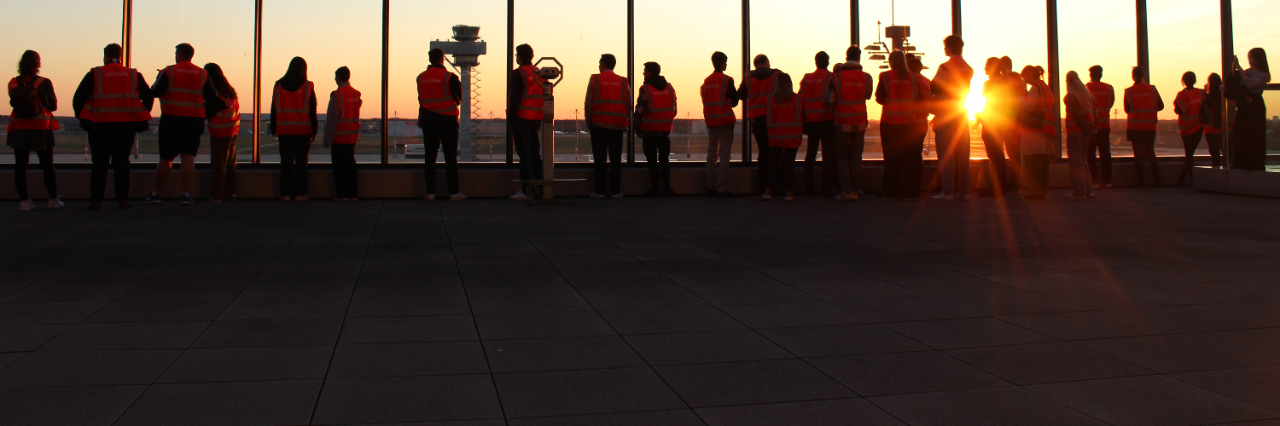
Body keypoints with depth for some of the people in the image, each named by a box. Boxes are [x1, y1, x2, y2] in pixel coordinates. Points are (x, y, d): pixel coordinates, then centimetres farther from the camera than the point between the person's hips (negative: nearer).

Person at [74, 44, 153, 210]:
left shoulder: (94, 74, 1)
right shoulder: (134, 75, 7)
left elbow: (78, 98, -4)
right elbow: (148, 97, 5)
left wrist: (81, 116, 8)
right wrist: (141, 117, 13)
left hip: (100, 125, -1)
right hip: (126, 126, 1)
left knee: (99, 163, 5)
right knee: (122, 162, 8)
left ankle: (96, 201, 4)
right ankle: (123, 200, 3)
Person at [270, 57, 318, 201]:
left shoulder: (279, 85, 2)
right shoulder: (307, 86, -5)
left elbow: (274, 109, 6)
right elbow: (312, 110, -3)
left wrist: (274, 129, 12)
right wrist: (314, 130, 2)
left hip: (284, 130, 2)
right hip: (303, 130, -2)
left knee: (286, 162, 5)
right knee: (301, 162, 3)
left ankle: (285, 193, 5)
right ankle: (300, 193, 2)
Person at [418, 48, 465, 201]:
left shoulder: (420, 78, 2)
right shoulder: (450, 77, -10)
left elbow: (421, 98, 8)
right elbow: (458, 99, -1)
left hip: (428, 121, 3)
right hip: (448, 121, -3)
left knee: (430, 157, 7)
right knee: (451, 157, 1)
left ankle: (430, 192, 6)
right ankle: (454, 192, 0)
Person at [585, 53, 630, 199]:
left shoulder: (594, 80, -1)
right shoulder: (623, 82, 6)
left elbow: (588, 105, -4)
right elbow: (629, 106, 6)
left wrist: (589, 122, 6)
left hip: (598, 125, -2)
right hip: (618, 126, 2)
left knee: (600, 159, 1)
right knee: (616, 159, 5)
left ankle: (600, 190, 1)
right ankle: (615, 190, 5)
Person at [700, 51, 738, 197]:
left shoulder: (706, 81, 10)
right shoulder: (727, 80, -8)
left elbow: (705, 100, 13)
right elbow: (734, 101, -5)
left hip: (710, 120, 6)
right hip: (724, 121, -6)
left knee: (711, 154, 11)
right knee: (724, 154, -6)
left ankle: (711, 187, 11)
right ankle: (722, 188, -11)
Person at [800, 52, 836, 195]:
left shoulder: (806, 78, 7)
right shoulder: (831, 77, -7)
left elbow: (800, 99, 5)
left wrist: (804, 118, 11)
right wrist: (835, 116, -2)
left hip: (810, 122, 5)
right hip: (826, 121, -5)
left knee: (810, 154, 13)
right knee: (828, 155, -2)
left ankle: (808, 187, 13)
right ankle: (827, 187, -6)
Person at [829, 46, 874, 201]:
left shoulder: (836, 77, -10)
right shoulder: (866, 77, -5)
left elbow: (830, 100, -8)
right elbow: (868, 95, 10)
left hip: (842, 123, -2)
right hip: (860, 122, 2)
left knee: (841, 156, 6)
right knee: (856, 156, 10)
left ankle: (846, 190, -4)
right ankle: (854, 190, 10)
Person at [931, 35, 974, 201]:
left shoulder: (945, 67, -12)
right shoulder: (969, 69, 10)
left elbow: (933, 88, -14)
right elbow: (964, 91, 15)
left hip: (945, 115, -7)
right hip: (962, 114, 7)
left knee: (946, 154, -5)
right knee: (962, 154, 9)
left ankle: (948, 192, -7)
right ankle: (963, 191, 11)